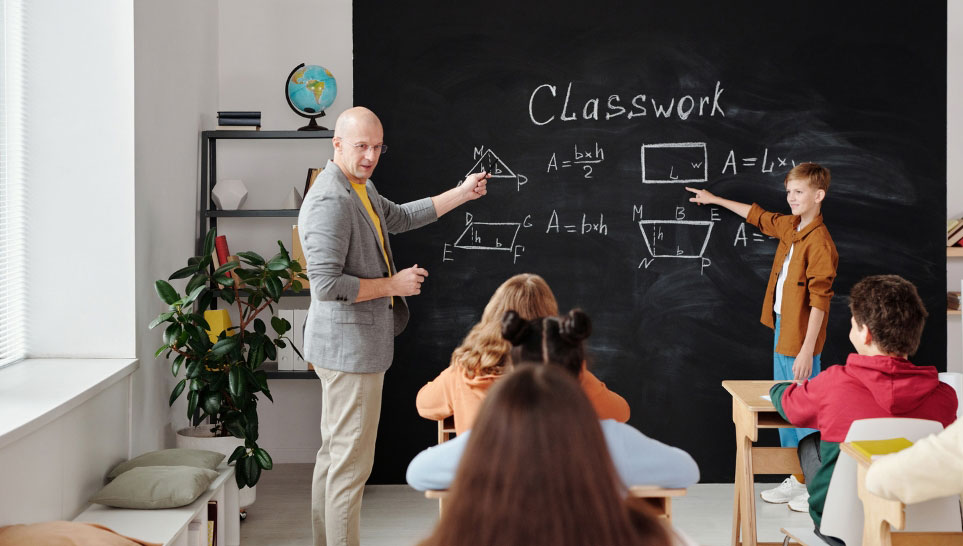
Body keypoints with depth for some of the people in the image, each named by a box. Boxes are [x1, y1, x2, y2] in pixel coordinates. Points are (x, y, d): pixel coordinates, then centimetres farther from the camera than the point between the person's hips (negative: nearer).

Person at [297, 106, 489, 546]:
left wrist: (462, 194, 27)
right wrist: (392, 285, -17)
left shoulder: (361, 189, 13)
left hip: (354, 344, 11)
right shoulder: (331, 201, -21)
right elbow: (325, 284, -27)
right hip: (349, 346, -11)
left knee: (334, 452, 17)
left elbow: (400, 218, 30)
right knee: (352, 460, -6)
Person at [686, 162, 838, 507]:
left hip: (801, 338, -10)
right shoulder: (788, 226, 8)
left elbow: (819, 300, -21)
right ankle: (797, 479, 25)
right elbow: (757, 216, 28)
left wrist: (806, 350, -23)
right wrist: (716, 200, 36)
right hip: (782, 330, 10)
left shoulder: (820, 243, -18)